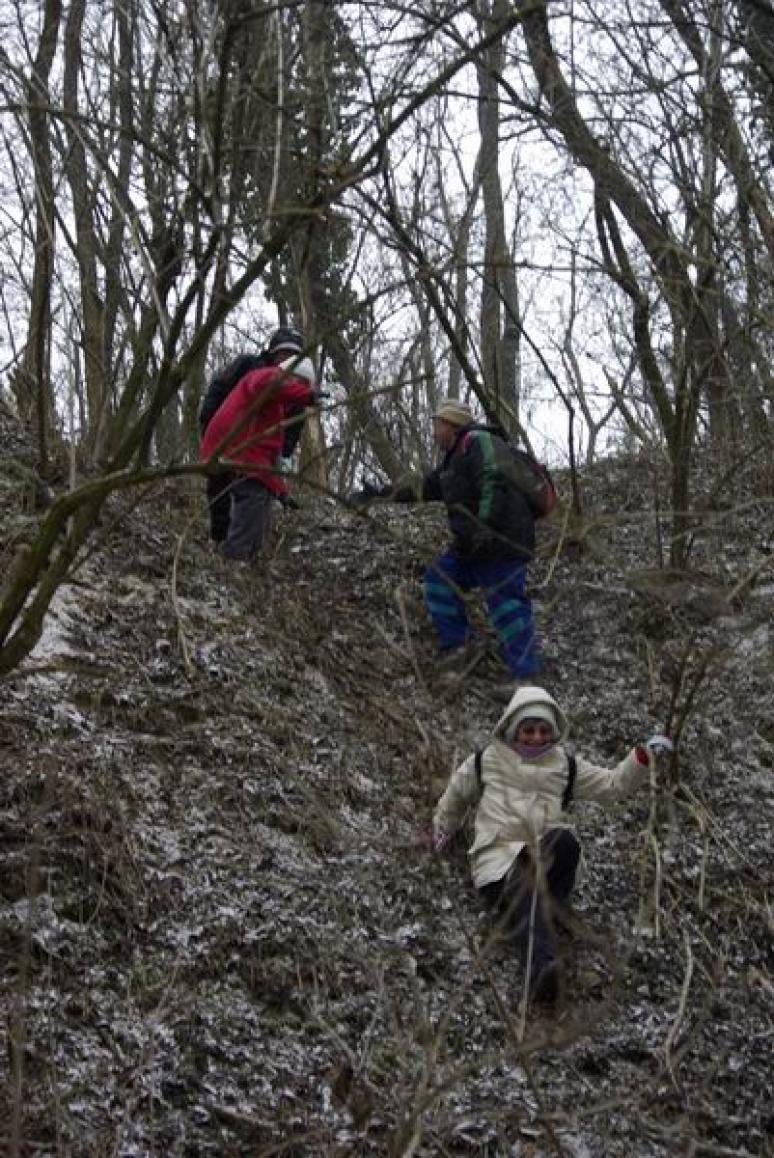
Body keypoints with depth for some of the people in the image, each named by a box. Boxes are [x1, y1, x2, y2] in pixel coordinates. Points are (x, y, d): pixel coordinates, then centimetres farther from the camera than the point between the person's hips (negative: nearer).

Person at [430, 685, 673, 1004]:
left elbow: (613, 784, 16)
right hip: (500, 856, -2)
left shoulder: (565, 764, 21)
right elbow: (457, 795, 33)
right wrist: (442, 828, 38)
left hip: (547, 856, 2)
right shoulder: (488, 760, 18)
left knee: (565, 841, -37)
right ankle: (542, 968, -60)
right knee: (523, 894, -39)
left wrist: (643, 757, 4)